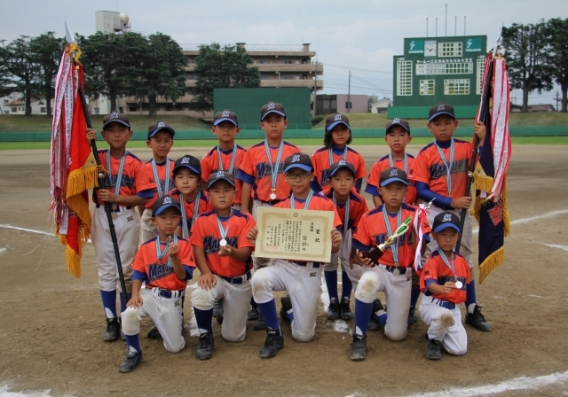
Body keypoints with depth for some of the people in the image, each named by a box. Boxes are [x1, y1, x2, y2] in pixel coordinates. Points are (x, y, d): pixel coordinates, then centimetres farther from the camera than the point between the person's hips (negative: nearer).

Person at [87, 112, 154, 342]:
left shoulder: (135, 163, -3)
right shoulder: (97, 158, 2)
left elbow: (143, 198, -8)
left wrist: (116, 197, -19)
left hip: (127, 219, -1)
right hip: (102, 218, 2)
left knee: (126, 269, 8)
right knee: (106, 270, 7)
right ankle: (111, 321, 16)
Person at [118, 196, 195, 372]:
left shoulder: (184, 245, -5)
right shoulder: (146, 247, 0)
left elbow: (184, 276, -11)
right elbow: (138, 274, 0)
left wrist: (174, 257, -27)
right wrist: (135, 294, -17)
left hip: (173, 299, 0)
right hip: (150, 294, 1)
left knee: (174, 347, 1)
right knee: (129, 313, -32)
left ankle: (175, 325, 37)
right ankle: (133, 353, -6)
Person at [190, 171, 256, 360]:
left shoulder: (245, 220, -12)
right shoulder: (202, 220, -5)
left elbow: (245, 253, -20)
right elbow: (198, 248, -7)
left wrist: (231, 251, -43)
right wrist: (205, 272, -24)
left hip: (239, 281, 0)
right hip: (214, 277, 1)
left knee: (234, 336, 5)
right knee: (199, 295, -36)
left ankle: (225, 308, 41)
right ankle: (206, 337, -7)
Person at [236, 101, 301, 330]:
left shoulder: (294, 151, 1)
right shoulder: (253, 152, 2)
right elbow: (247, 185, 3)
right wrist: (244, 214, -1)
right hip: (260, 209, 1)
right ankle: (258, 306, 18)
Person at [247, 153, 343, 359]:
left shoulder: (325, 205, -3)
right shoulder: (279, 208, 5)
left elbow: (332, 249, -5)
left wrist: (335, 243, -28)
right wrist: (257, 238, -18)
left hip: (309, 271, -1)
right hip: (282, 266, 2)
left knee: (304, 335, -1)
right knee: (259, 278, -33)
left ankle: (289, 307, 35)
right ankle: (274, 334, -10)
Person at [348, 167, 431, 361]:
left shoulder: (415, 215, -6)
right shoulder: (369, 218, -7)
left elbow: (420, 250, -12)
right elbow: (357, 253, -2)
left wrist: (416, 228, -28)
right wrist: (360, 259, -24)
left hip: (403, 276, 1)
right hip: (379, 270, -1)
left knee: (396, 334, 1)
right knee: (367, 282, -39)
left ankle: (377, 310, 34)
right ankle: (359, 337, -20)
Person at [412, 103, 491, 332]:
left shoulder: (466, 148, 2)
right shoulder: (425, 154, -5)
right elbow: (421, 190, -10)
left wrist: (482, 141, -15)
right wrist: (451, 202, -18)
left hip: (460, 211, 3)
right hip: (434, 212, -2)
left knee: (464, 260, 12)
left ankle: (473, 311, 22)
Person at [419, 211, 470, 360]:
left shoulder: (462, 261, 5)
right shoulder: (433, 259, -14)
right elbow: (430, 284, -31)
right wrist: (442, 288, -51)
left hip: (454, 308, 5)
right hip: (432, 305, -5)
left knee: (459, 349, -7)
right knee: (444, 315, -40)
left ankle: (439, 333, 26)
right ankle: (433, 340, -6)